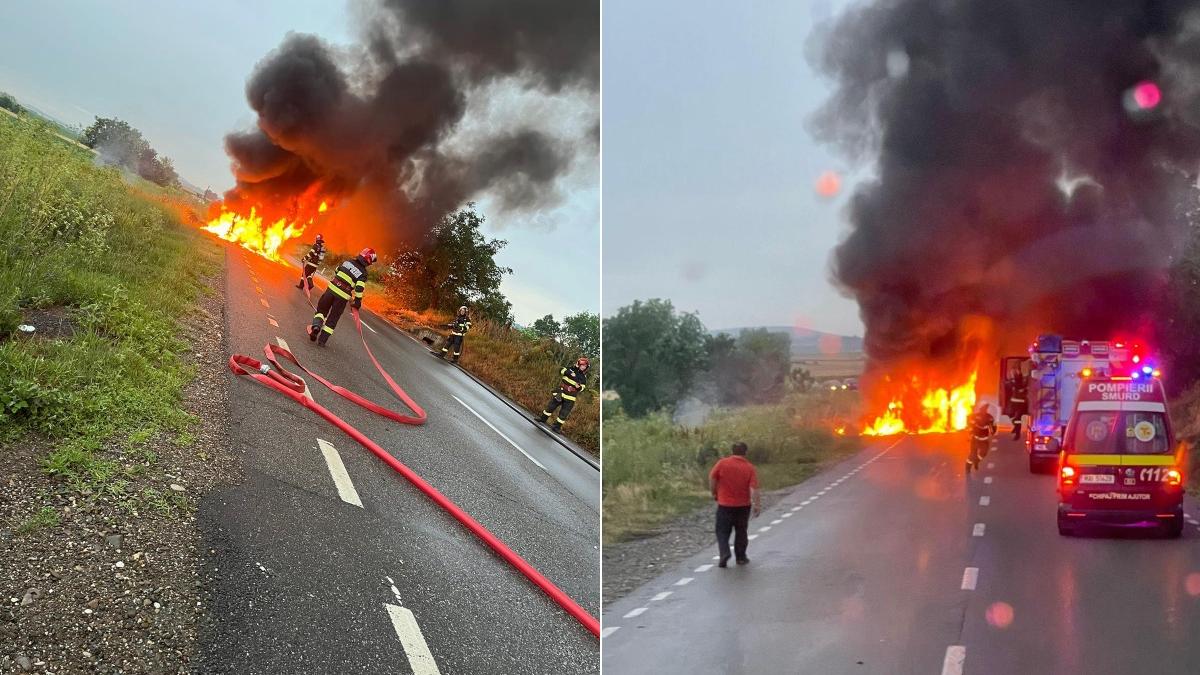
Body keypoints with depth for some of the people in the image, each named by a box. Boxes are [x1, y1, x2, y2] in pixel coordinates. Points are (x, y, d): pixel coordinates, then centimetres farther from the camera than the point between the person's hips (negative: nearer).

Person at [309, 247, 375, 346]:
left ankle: (316, 324, -6)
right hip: (343, 297, -2)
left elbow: (336, 272, 18)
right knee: (333, 319, 11)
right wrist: (357, 302, -2)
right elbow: (359, 290, -13)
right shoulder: (363, 274, -6)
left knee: (322, 309, 21)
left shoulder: (348, 262, 5)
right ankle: (322, 339, 9)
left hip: (332, 289, 2)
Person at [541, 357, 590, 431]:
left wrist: (579, 387, -22)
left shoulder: (583, 377, -2)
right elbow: (561, 370, -14)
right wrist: (569, 372, -30)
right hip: (560, 392, 1)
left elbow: (582, 388, 1)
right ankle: (543, 419, 27)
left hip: (570, 398, -1)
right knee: (550, 406, 10)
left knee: (564, 413, -1)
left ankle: (557, 426, 12)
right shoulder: (571, 369, -4)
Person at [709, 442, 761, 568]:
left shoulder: (722, 463, -8)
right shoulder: (750, 468, -7)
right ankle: (741, 557, 22)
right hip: (743, 505, 1)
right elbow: (753, 488, -13)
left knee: (722, 532, 6)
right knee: (741, 532, 17)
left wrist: (714, 493, 7)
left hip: (725, 505, -1)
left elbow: (712, 478, -7)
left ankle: (724, 553, -14)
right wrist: (756, 504, -7)